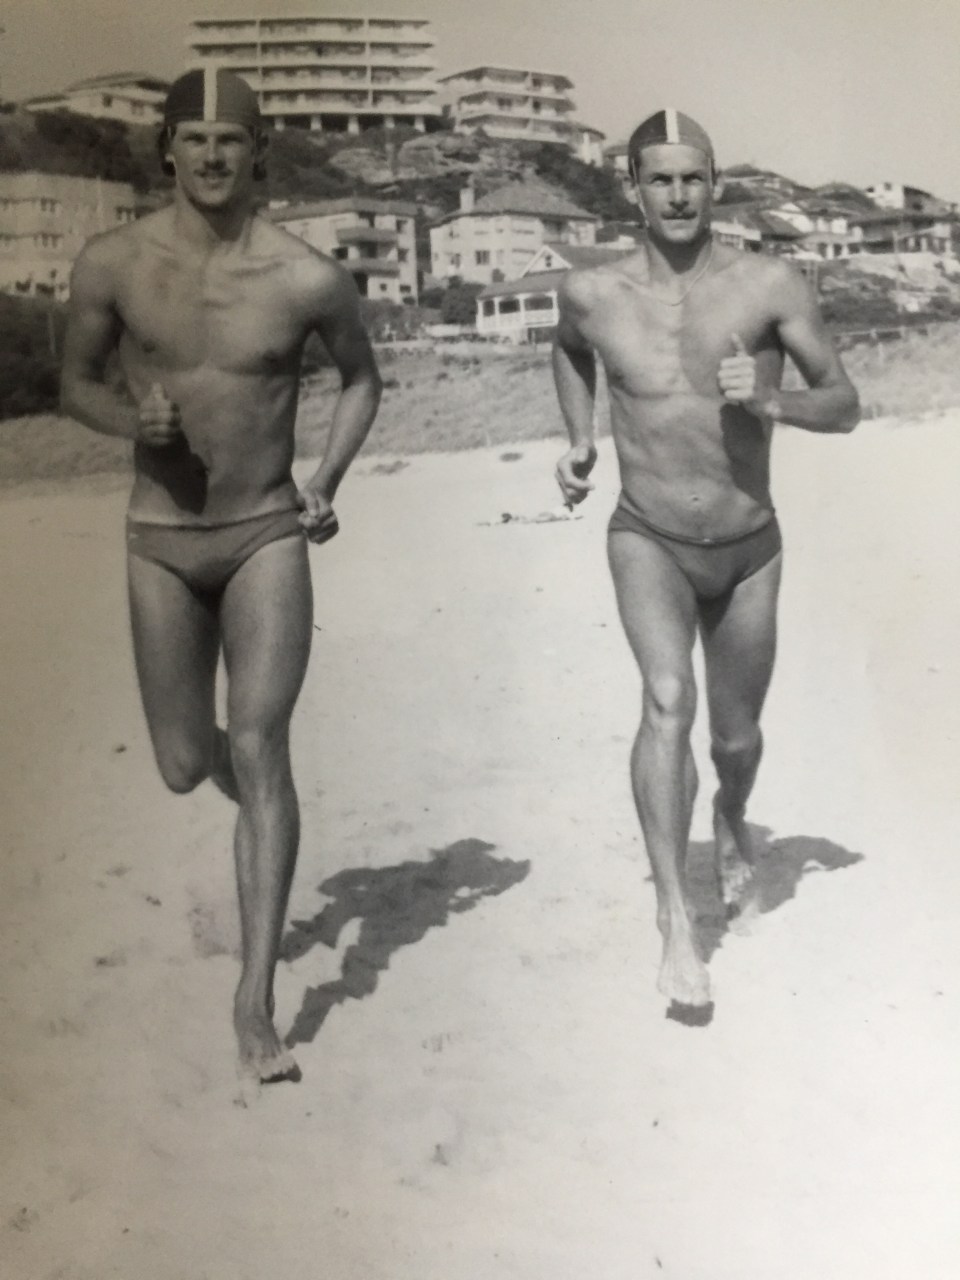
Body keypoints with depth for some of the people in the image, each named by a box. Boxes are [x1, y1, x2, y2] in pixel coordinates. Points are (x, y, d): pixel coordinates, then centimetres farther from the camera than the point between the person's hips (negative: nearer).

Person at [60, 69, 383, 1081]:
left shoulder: (308, 278, -10)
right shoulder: (112, 264, -7)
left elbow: (361, 377, 9)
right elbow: (76, 381, 7)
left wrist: (325, 485, -2)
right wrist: (131, 418, -15)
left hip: (268, 538, -2)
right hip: (160, 542, 2)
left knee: (260, 750, -12)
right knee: (184, 768, 8)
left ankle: (255, 1002, -6)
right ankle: (242, 779, 48)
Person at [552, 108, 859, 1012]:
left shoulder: (771, 286, -11)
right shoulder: (593, 293, -6)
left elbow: (844, 406, -5)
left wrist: (769, 402, -24)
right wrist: (580, 441, 5)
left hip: (749, 551, 1)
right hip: (648, 542, -1)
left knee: (736, 736, 15)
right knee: (667, 702, -26)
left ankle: (732, 820, 51)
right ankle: (675, 920, -20)